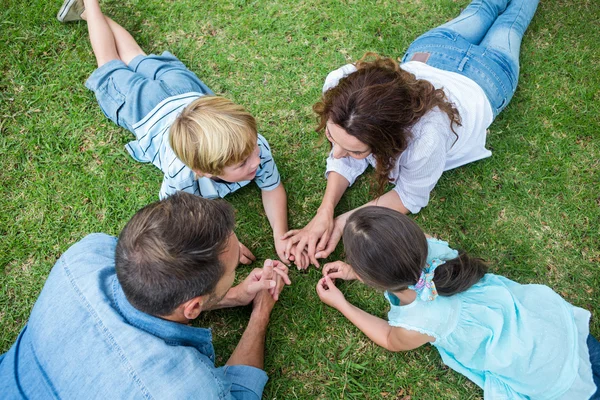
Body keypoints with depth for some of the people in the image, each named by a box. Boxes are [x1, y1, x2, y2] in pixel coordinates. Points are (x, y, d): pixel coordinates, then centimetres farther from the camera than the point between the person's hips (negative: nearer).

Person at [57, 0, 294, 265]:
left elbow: (273, 188, -27)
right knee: (113, 70, 27)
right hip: (149, 110, -3)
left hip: (188, 94, 3)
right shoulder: (181, 176, -48)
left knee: (146, 63, 30)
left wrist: (280, 237, -42)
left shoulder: (257, 146, -42)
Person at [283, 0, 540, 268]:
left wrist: (344, 222, -43)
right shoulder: (338, 84, -43)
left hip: (482, 83, -2)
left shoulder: (425, 138, -57)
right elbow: (347, 158, -28)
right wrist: (325, 213, -43)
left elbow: (410, 198, -35)